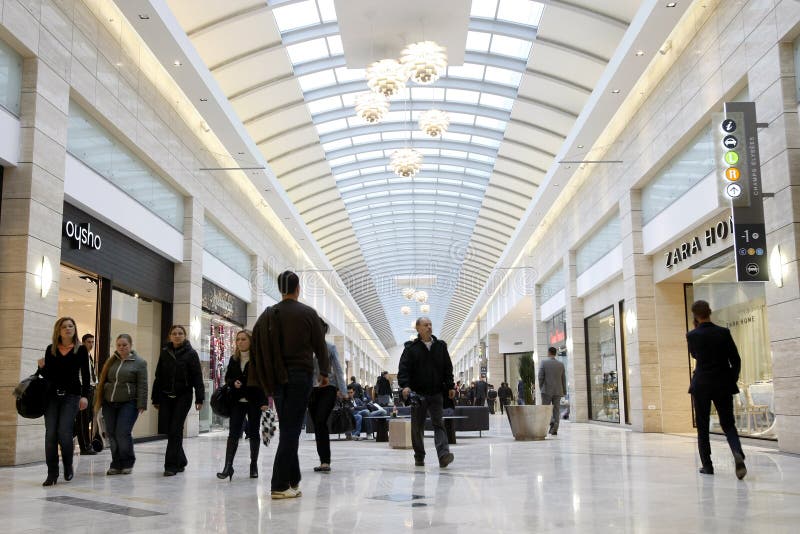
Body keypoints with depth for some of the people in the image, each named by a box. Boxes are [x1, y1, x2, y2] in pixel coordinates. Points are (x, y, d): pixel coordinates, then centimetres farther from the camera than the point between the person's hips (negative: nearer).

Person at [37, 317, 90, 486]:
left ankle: (68, 467, 11)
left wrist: (85, 396, -8)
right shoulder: (51, 349, 9)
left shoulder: (81, 349, 3)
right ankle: (52, 473, 7)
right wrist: (42, 367, -10)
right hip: (52, 395, 3)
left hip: (71, 395, -3)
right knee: (50, 434, -1)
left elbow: (85, 374, 1)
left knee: (64, 432, -12)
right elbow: (48, 375, 11)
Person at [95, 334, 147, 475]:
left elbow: (142, 386, -4)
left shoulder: (139, 362, 1)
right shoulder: (111, 361, 14)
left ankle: (127, 463, 7)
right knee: (111, 434, 3)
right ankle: (116, 464, 15)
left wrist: (141, 405, -11)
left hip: (128, 403, -5)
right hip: (109, 403, 5)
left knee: (123, 433, -12)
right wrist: (98, 401, 13)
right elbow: (102, 381, 18)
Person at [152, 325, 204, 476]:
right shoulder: (165, 353, 9)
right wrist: (156, 398, 9)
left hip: (183, 396, -4)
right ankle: (180, 461, 23)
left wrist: (200, 398, -12)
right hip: (166, 396, 4)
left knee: (175, 430, -6)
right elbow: (158, 377, 11)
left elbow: (197, 377, -6)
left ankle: (171, 465, 1)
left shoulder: (190, 353, -2)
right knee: (165, 429, 4)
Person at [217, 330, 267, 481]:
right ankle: (228, 466, -6)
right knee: (233, 433, -4)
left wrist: (264, 401, -15)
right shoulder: (234, 359, 9)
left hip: (254, 401, -3)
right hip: (237, 401, 3)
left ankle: (254, 465, 18)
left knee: (253, 433, 7)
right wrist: (233, 383, -9)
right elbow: (227, 378, 15)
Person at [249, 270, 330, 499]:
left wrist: (265, 379, 10)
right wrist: (324, 372, 12)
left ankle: (293, 480, 17)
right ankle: (280, 486, -8)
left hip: (277, 377, 4)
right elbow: (320, 345, -1)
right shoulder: (308, 313, -3)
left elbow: (257, 346, 5)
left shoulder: (268, 315, 7)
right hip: (300, 375, -4)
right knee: (291, 429, -5)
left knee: (287, 428, 14)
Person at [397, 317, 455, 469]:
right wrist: (405, 385, -19)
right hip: (418, 393, -1)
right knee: (417, 427, 6)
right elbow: (404, 368, -5)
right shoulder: (411, 348, 1)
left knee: (438, 424, -8)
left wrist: (450, 386, 7)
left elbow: (447, 368, 13)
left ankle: (443, 455, -18)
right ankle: (419, 457, 18)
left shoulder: (441, 346, 11)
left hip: (436, 393, 1)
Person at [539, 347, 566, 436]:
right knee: (556, 410, 5)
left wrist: (541, 388, 6)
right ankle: (554, 430, 0)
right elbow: (563, 379, 7)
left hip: (547, 391, -3)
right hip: (558, 391, 3)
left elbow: (540, 377, -7)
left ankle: (551, 422, -20)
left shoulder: (543, 363, -5)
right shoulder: (561, 364, 5)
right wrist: (564, 391, 14)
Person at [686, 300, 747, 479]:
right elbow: (736, 360, -1)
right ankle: (738, 453, -17)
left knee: (702, 427, 10)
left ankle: (707, 466, 10)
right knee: (728, 424, 9)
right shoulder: (724, 333, -4)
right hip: (724, 385, 1)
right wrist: (732, 380, 12)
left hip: (701, 385, -1)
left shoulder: (692, 335, -7)